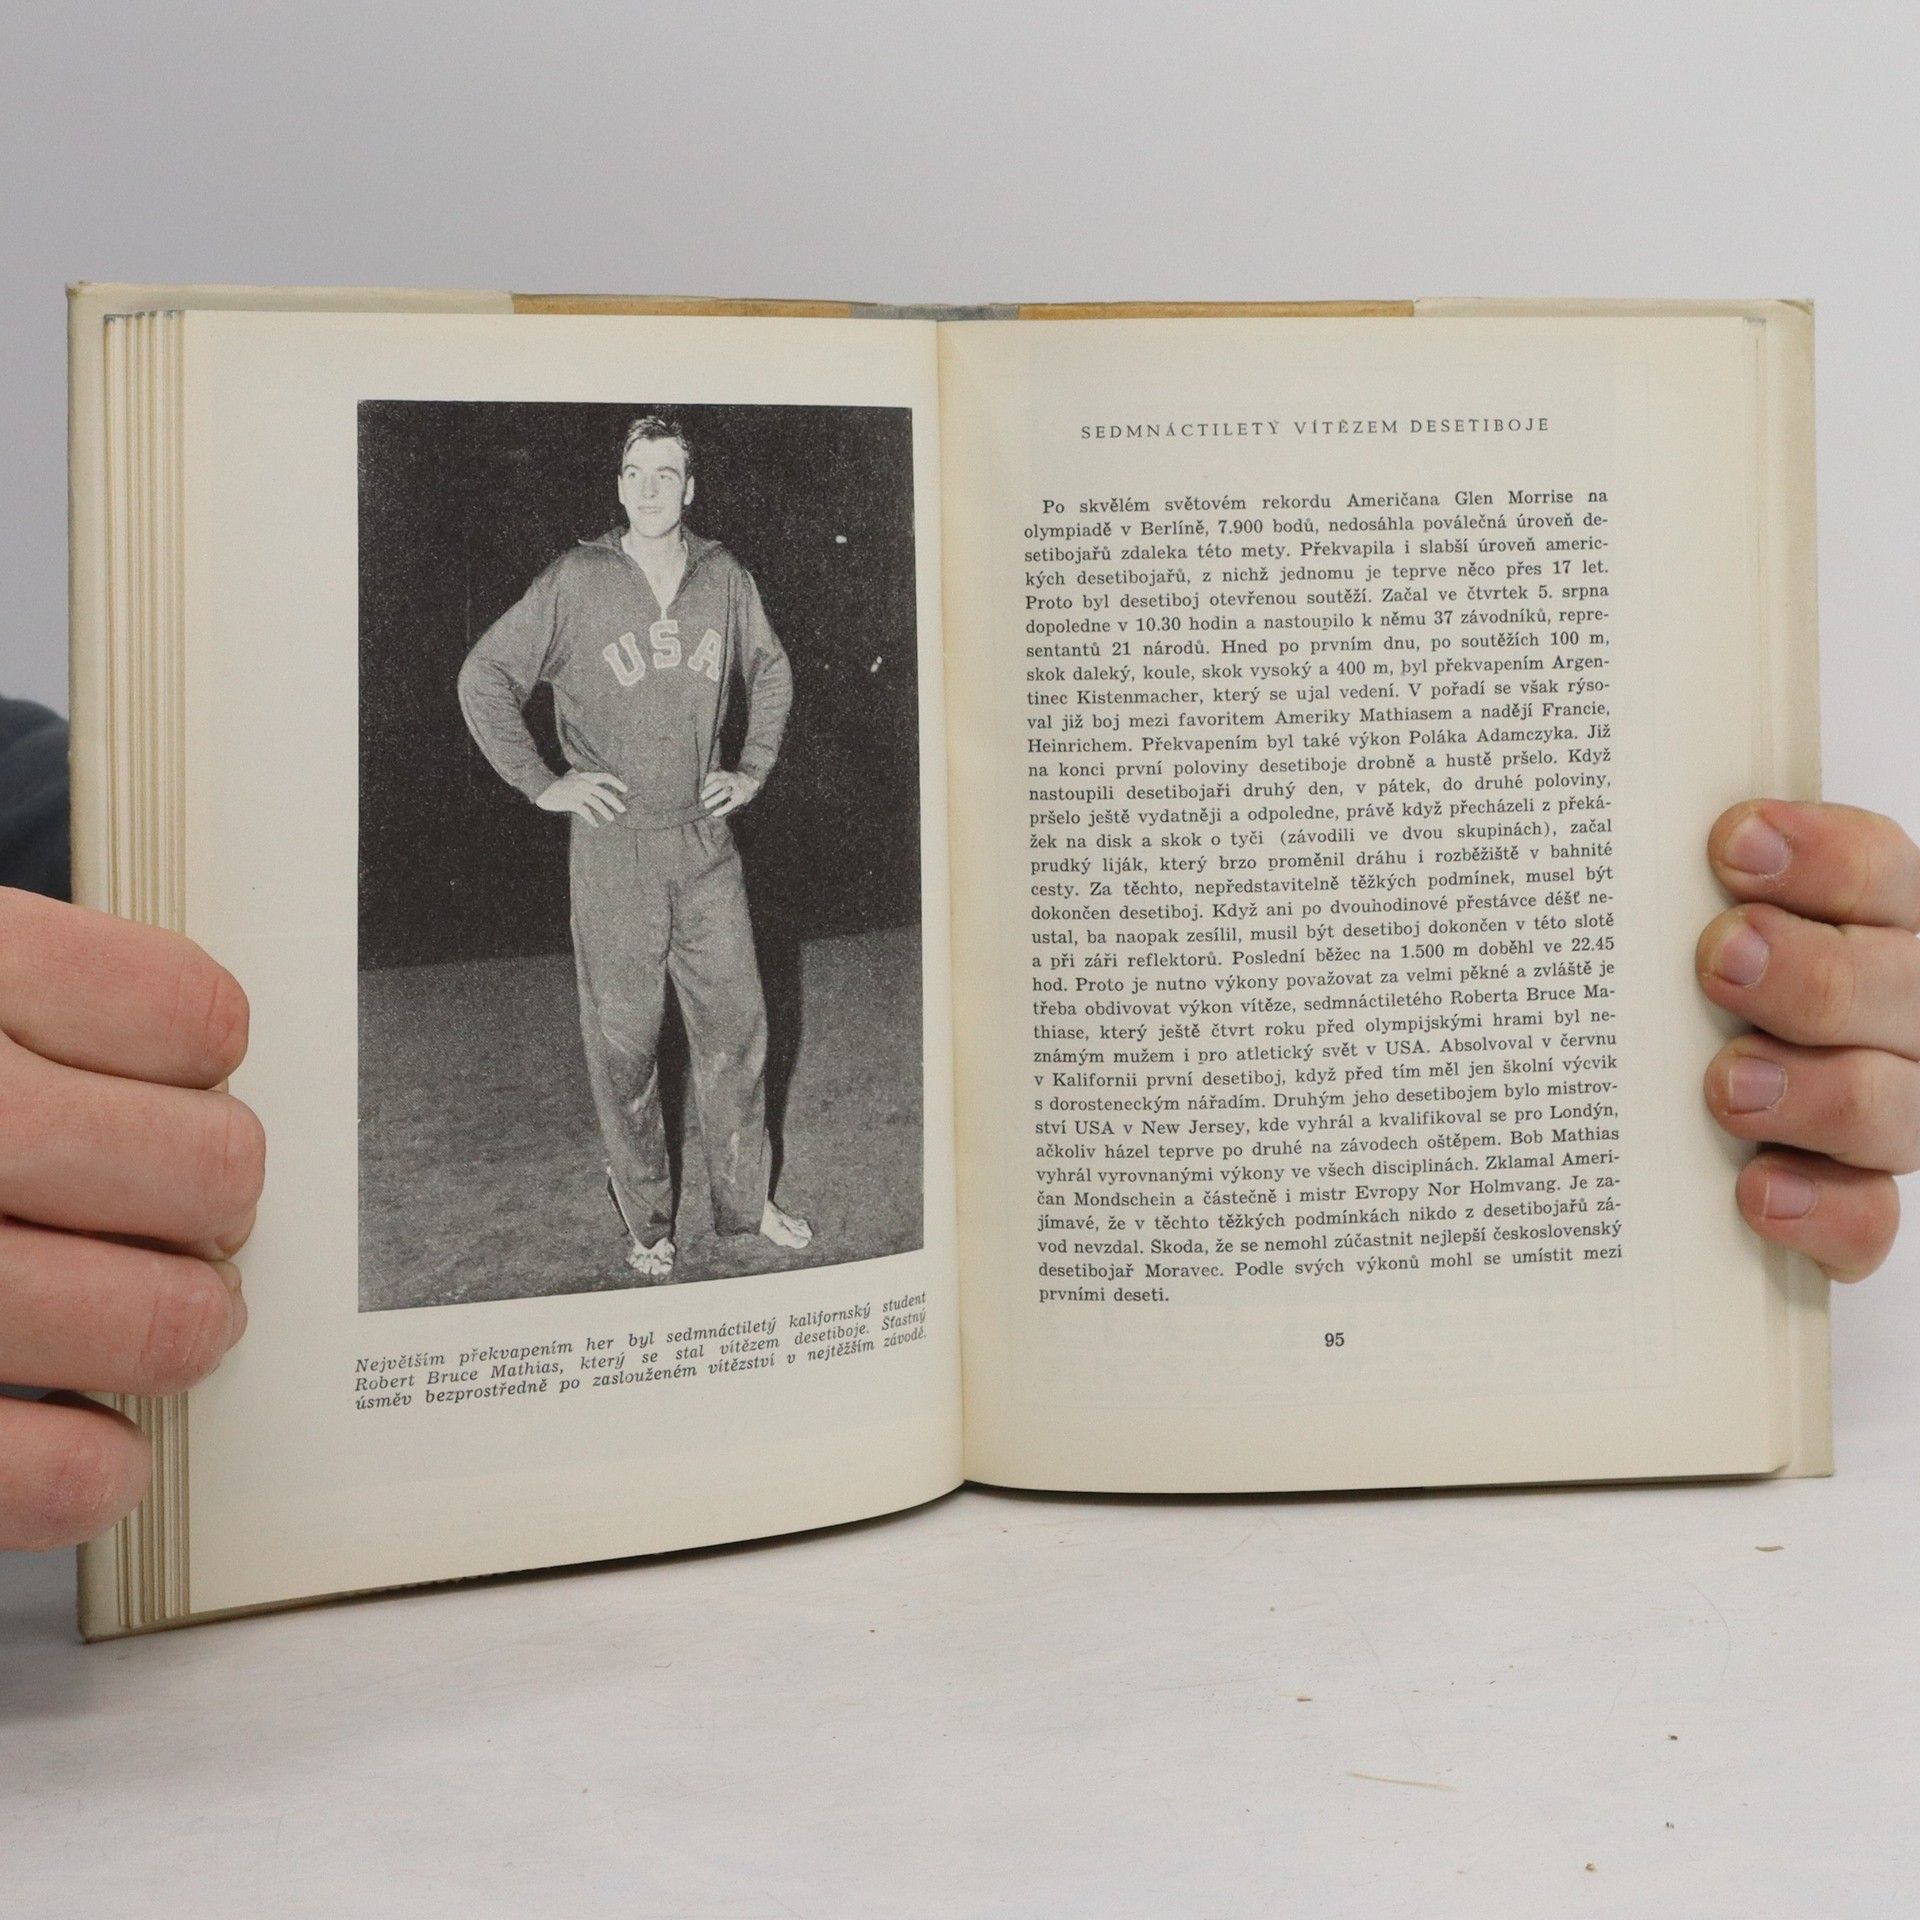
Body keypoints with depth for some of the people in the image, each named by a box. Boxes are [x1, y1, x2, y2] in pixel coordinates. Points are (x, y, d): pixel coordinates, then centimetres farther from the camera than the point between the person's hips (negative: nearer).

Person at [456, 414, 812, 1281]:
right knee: (624, 1036, 5)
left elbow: (771, 671, 21)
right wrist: (541, 783, -6)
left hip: (706, 839, 3)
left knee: (735, 1020, 9)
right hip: (613, 848, -3)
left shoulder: (725, 579, 3)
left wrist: (755, 768, 12)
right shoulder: (575, 583, -7)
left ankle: (746, 1198, 24)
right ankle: (645, 1218, 18)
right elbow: (484, 678, -2)